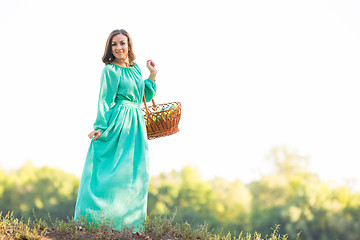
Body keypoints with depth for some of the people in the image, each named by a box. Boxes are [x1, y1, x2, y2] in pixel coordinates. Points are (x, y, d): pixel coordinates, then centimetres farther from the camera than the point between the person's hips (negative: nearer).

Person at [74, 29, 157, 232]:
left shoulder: (135, 69, 16)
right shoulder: (110, 70, -4)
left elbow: (146, 96, 21)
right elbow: (105, 101, -9)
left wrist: (153, 75, 14)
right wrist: (101, 128, -17)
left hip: (136, 125, 7)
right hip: (117, 123, -7)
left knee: (135, 174, 5)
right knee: (112, 173, -11)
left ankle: (128, 223, 10)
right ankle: (97, 219, -9)